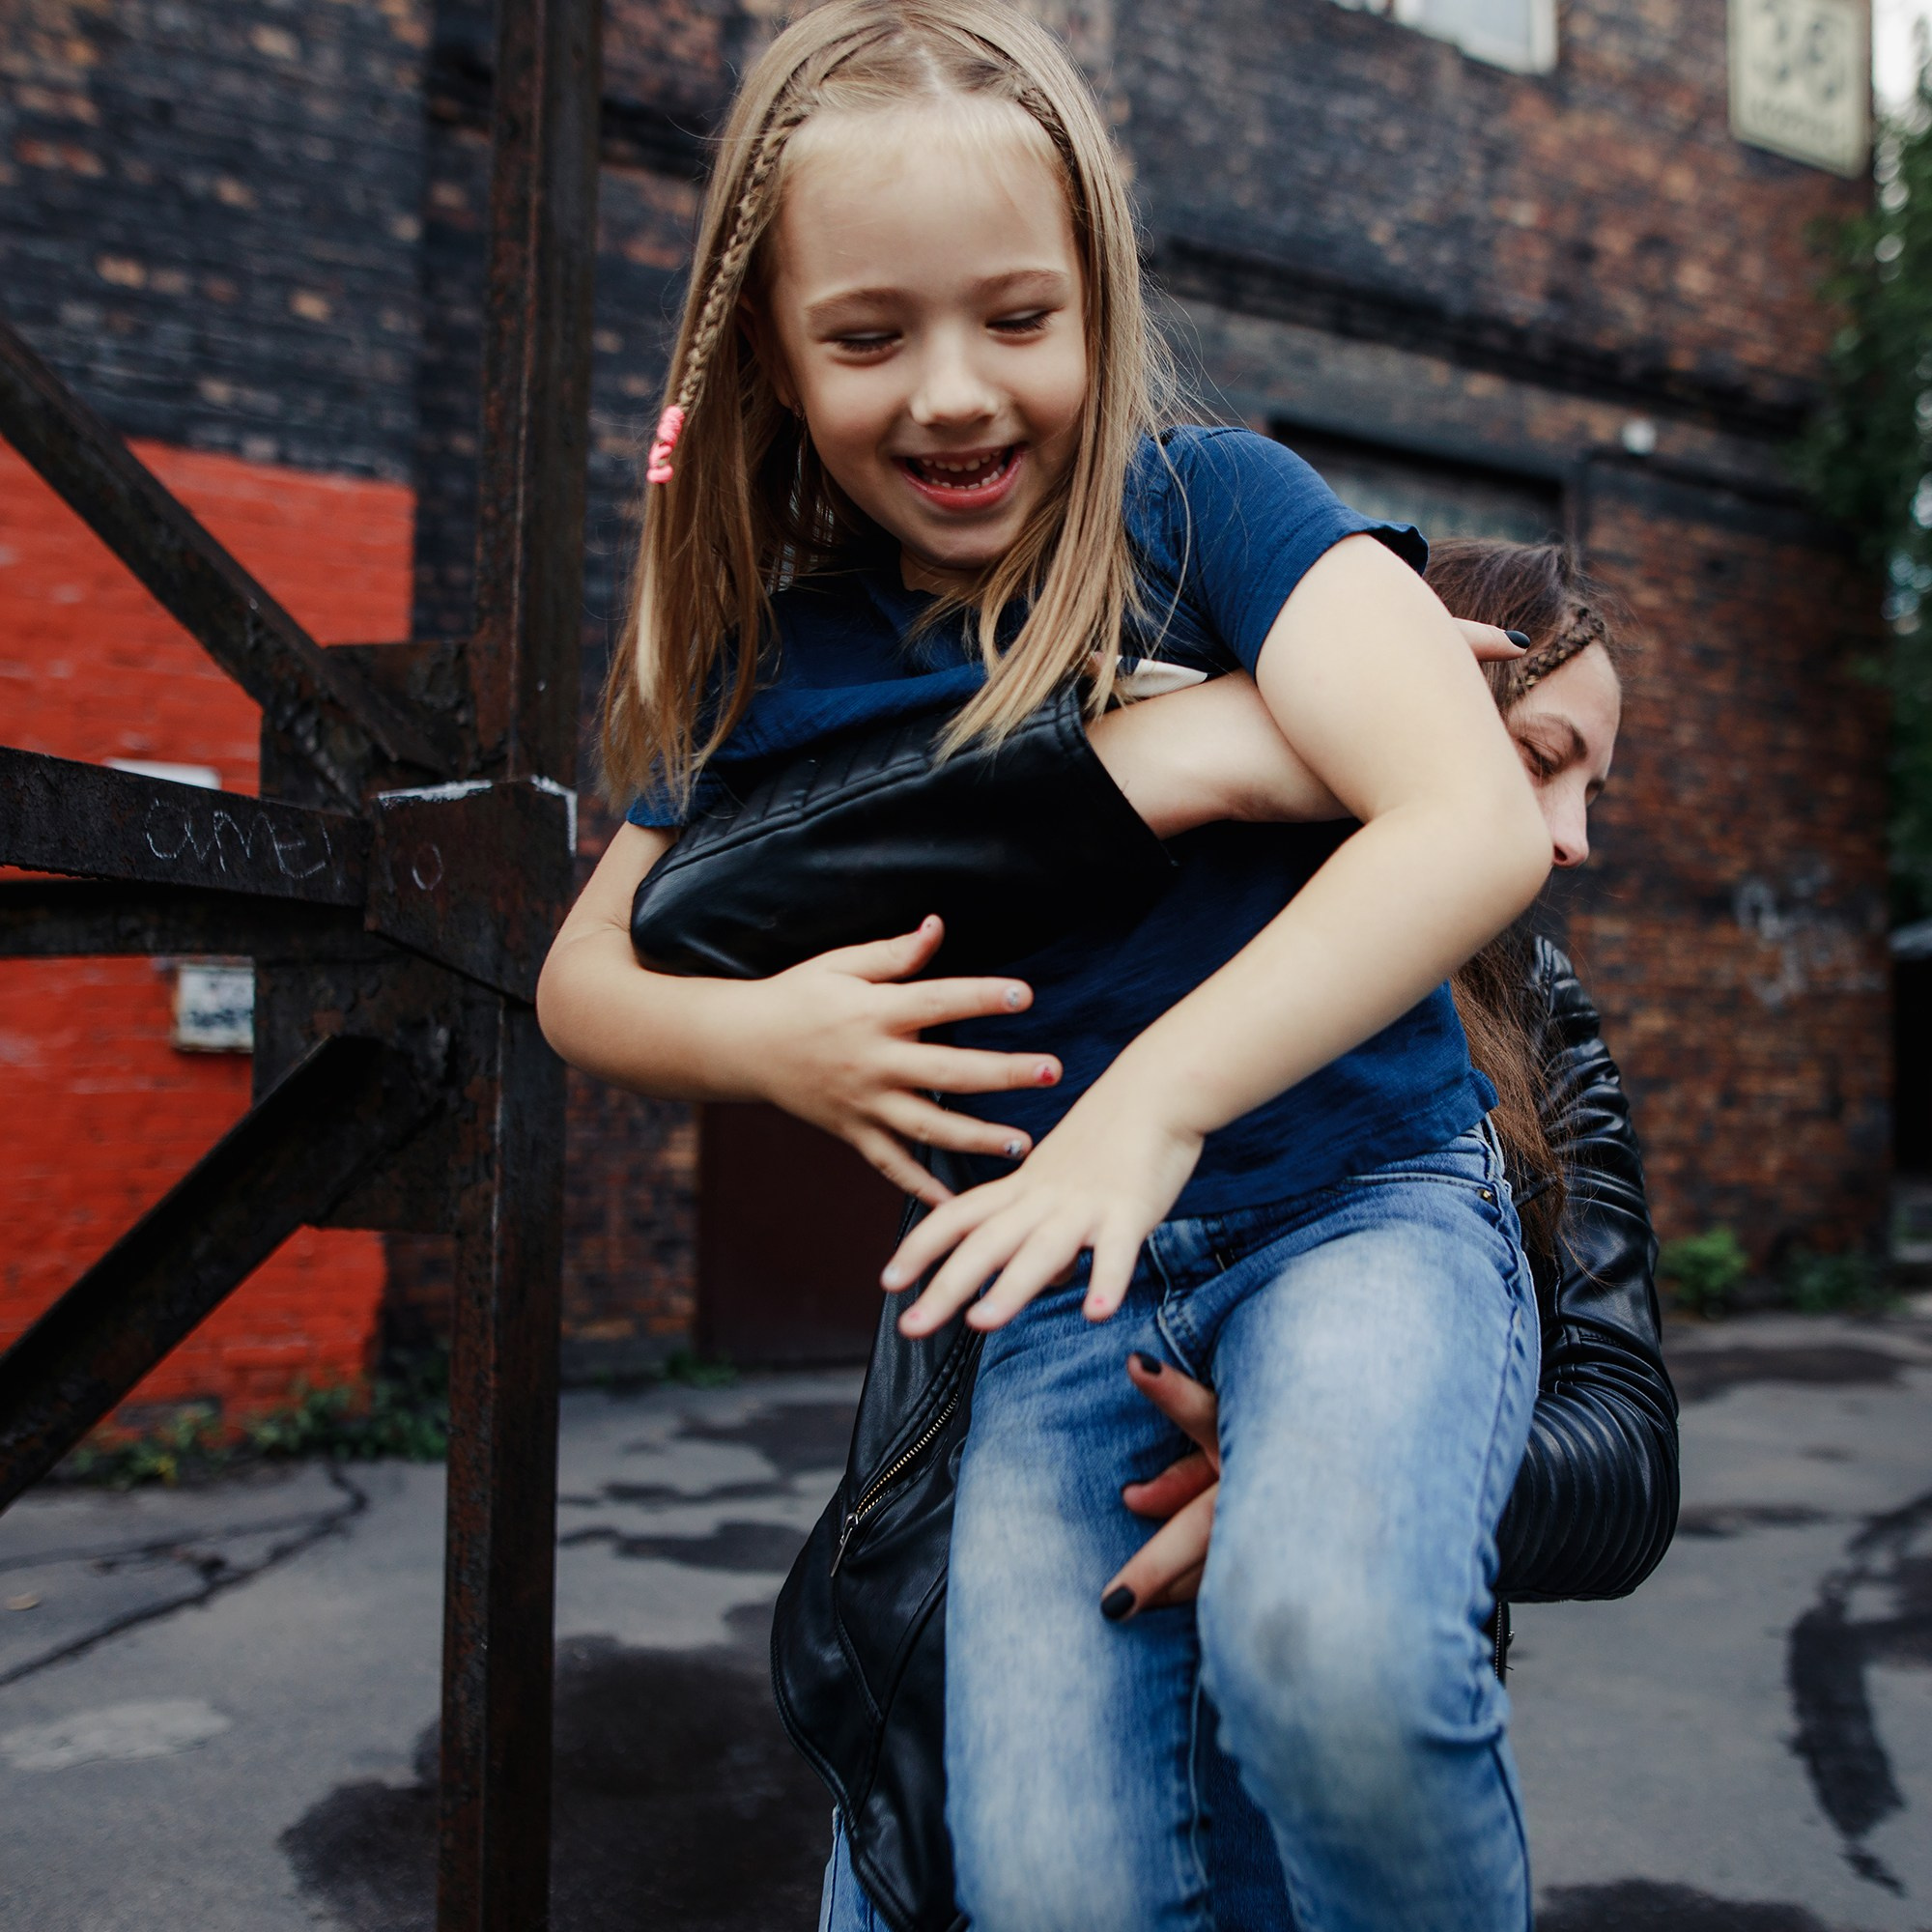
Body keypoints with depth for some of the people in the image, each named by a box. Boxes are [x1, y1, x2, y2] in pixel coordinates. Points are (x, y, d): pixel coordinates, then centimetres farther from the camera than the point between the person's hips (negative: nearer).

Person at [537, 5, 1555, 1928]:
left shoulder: (1208, 505, -8)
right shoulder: (774, 660, 3)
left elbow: (1478, 824, -22)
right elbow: (585, 972, 15)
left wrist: (1154, 1096, -31)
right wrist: (758, 1035, -7)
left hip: (1359, 1200, -3)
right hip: (1056, 1300, 3)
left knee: (1322, 1635, -33)